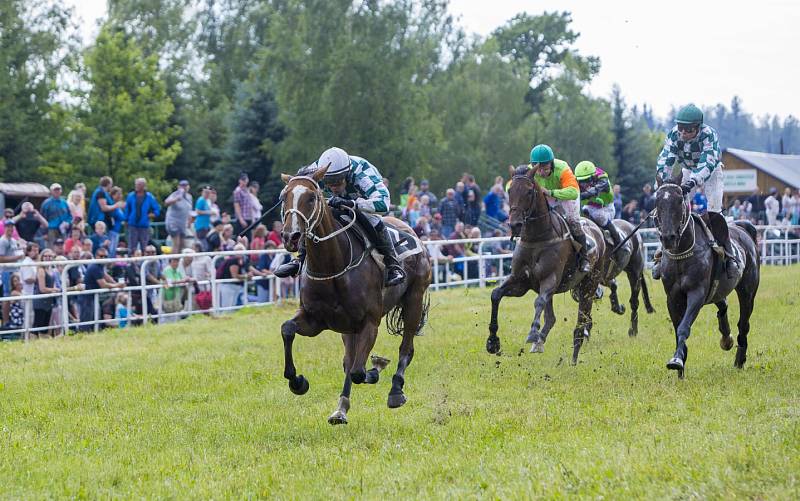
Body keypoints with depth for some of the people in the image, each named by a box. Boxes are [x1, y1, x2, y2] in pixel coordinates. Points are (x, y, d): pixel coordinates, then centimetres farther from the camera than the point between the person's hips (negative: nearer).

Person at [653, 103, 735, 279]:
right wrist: (667, 181, -46)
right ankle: (663, 253, -1)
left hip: (711, 172, -3)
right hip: (688, 171, 4)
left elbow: (707, 164, -45)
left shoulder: (709, 134, -35)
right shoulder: (674, 134, -23)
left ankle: (728, 255, -9)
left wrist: (692, 182, -61)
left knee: (713, 211, -18)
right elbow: (664, 160, -27)